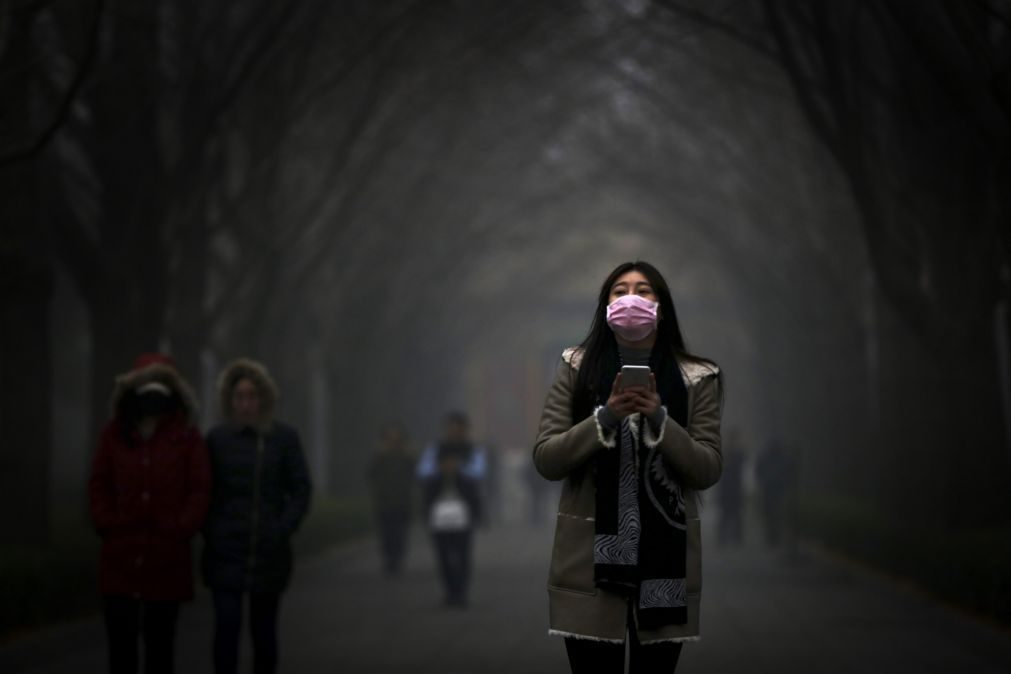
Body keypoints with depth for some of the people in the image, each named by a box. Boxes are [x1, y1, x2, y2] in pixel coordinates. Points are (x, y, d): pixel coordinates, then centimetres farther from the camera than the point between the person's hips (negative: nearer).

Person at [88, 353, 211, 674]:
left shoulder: (187, 437, 1)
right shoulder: (114, 434, 6)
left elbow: (199, 489, -1)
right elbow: (99, 484, 7)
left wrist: (180, 529, -11)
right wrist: (107, 524, -5)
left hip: (166, 559, -1)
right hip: (120, 557, 1)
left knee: (160, 637, 6)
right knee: (121, 636, -2)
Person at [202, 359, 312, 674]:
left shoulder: (284, 438, 1)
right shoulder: (218, 438, 2)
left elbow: (300, 490, 2)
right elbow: (205, 491, 7)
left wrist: (283, 530, -9)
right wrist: (210, 532, -4)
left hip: (269, 552, 1)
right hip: (225, 552, -1)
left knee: (264, 630, 8)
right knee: (227, 625, -11)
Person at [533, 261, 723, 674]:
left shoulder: (695, 378, 4)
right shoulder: (577, 369, 4)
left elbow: (708, 472, -1)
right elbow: (545, 461, -1)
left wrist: (660, 419, -15)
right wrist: (605, 417, -14)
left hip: (665, 554, 1)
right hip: (590, 555, 0)